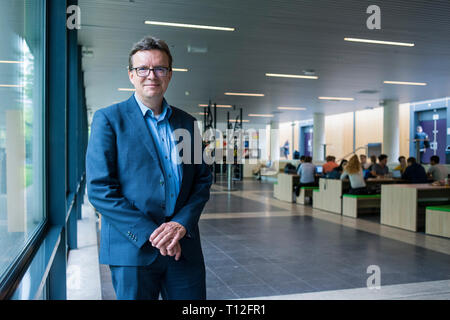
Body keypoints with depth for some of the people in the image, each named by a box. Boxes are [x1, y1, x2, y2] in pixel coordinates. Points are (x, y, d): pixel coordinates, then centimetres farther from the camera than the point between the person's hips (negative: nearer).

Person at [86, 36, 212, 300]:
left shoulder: (187, 122, 10)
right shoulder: (108, 119, -2)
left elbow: (203, 180, 9)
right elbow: (99, 189, -9)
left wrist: (182, 223, -8)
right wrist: (149, 234, -14)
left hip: (184, 248, 4)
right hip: (132, 249, -3)